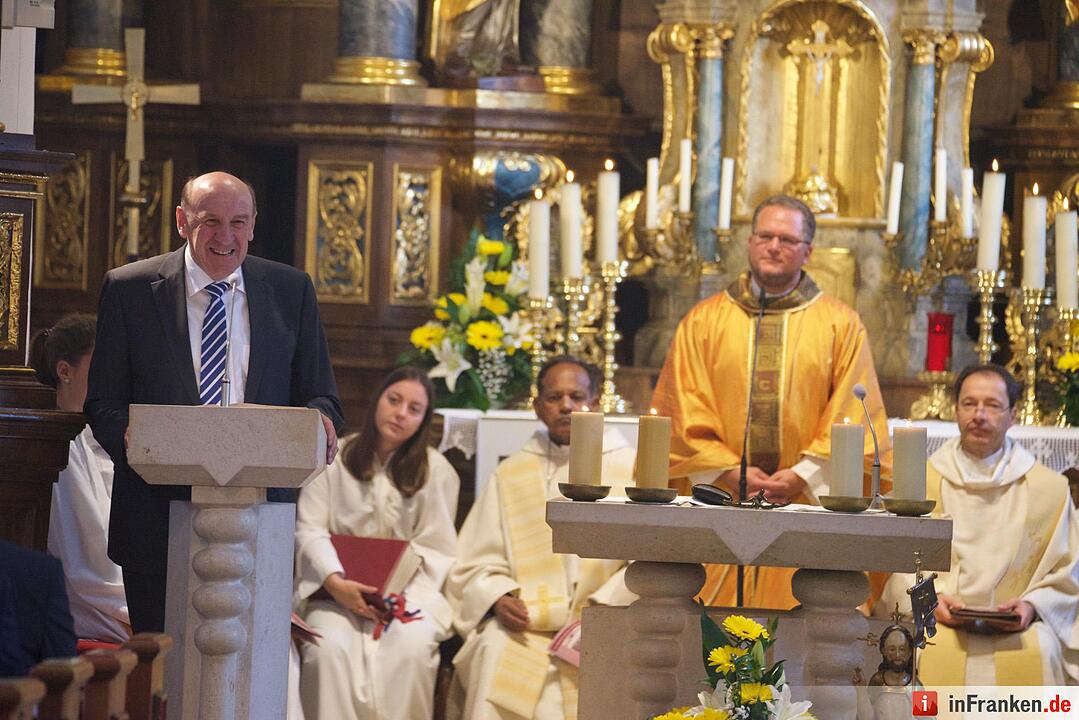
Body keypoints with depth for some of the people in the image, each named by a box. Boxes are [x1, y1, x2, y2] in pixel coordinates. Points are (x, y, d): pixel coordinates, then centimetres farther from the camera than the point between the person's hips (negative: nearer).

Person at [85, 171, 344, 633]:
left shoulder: (290, 291, 9)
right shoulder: (129, 290, 4)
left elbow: (320, 396, 12)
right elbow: (103, 403, 5)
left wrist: (318, 419, -13)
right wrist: (129, 435, -19)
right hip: (157, 518, -1)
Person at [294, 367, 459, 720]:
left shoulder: (436, 471, 6)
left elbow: (436, 548, 5)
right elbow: (309, 529, 0)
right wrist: (335, 583, -17)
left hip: (409, 587, 0)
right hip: (338, 587, 0)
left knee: (412, 647, -33)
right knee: (329, 648, -32)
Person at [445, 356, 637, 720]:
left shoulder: (628, 468, 11)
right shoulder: (510, 475, 18)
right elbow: (476, 565, 15)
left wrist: (604, 606, -14)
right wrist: (498, 598, -6)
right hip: (526, 622, 1)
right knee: (494, 653, -30)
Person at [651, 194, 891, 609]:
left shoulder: (842, 326, 9)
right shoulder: (704, 321, 12)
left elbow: (853, 417, 3)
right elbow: (685, 412, 5)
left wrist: (805, 475, -9)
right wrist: (727, 472, -8)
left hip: (808, 502, -1)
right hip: (720, 504, 1)